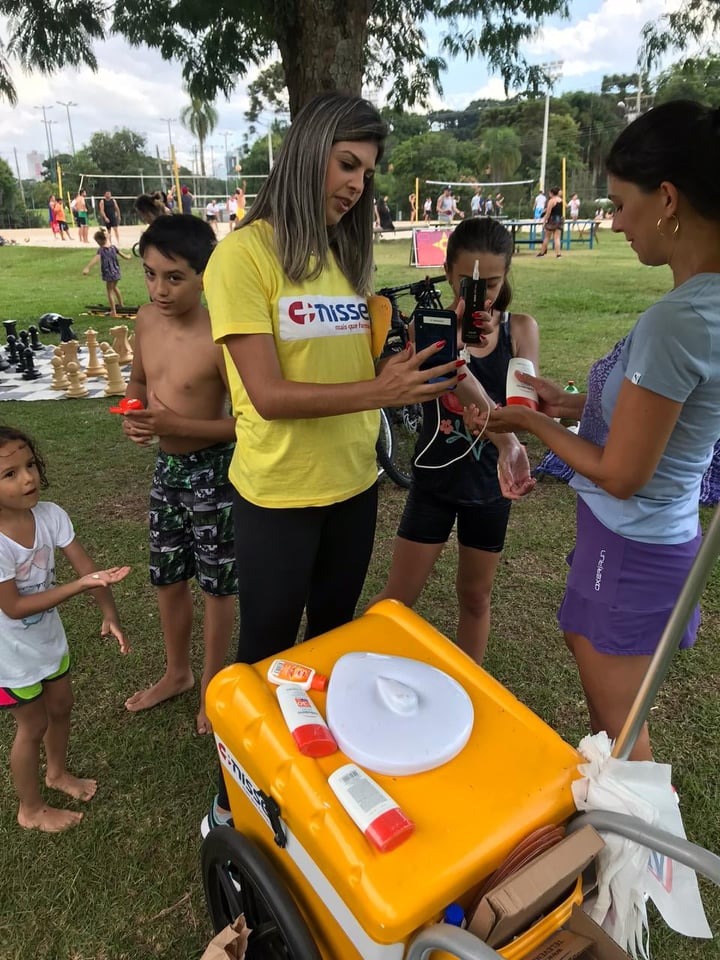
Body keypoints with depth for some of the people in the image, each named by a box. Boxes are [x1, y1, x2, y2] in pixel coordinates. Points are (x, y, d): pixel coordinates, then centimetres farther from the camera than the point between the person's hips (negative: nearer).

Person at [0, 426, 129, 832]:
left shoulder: (50, 514, -17)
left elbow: (88, 566, -16)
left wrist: (110, 614, -26)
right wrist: (81, 585, -36)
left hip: (47, 636, 6)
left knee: (61, 707, 23)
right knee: (34, 725, 12)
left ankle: (58, 772, 53)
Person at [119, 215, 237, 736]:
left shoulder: (218, 339, -23)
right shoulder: (147, 320, -1)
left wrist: (177, 424, -27)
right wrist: (133, 416, -5)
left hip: (213, 471, -7)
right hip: (167, 466, 7)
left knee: (217, 583, 10)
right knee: (168, 578, 20)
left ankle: (213, 684, 33)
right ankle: (177, 672, 43)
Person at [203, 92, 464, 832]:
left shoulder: (348, 253, 7)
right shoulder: (243, 252, -13)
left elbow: (361, 368, 8)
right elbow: (268, 395, -21)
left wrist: (419, 373, -10)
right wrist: (380, 390, -28)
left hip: (354, 485, 6)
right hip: (278, 495, -6)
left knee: (333, 635, 22)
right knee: (267, 653, 12)